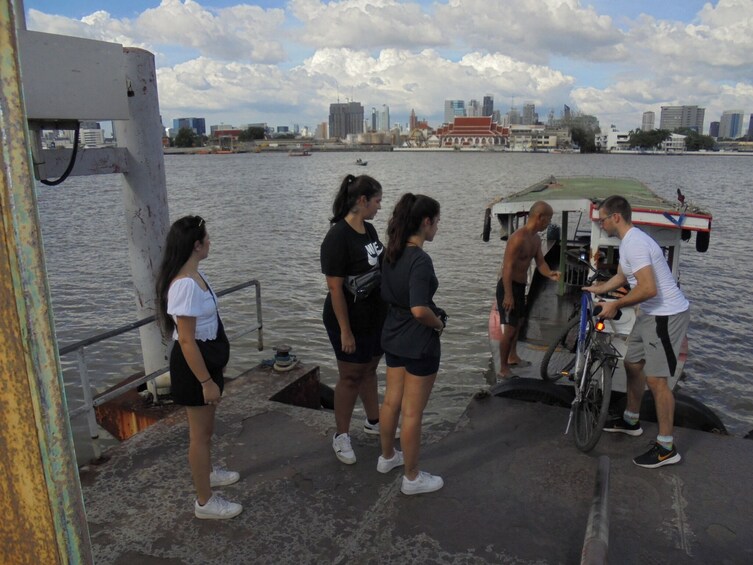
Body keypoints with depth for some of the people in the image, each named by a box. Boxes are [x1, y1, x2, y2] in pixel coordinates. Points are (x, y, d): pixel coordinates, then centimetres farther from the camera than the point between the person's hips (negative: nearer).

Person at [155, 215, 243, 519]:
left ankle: (206, 472, 49)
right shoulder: (186, 284, -27)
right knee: (200, 433, 5)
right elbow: (186, 340, -27)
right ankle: (205, 502, 21)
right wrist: (206, 381, -22)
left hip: (206, 358, 10)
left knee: (205, 427, 27)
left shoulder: (193, 275, 4)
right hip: (194, 365, -10)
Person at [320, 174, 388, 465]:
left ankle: (373, 422, 39)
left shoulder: (369, 229, 4)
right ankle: (341, 436, 24)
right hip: (350, 321, -7)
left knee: (369, 370, 21)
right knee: (350, 377, 6)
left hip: (376, 316, 7)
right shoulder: (338, 237, -21)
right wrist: (345, 331, -20)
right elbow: (335, 288, -21)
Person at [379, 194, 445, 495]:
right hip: (419, 343, -8)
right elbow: (419, 310, -32)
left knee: (391, 401, 22)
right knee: (412, 413, 5)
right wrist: (438, 323, -13)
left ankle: (387, 457, 41)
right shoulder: (420, 260, -25)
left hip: (393, 337, 9)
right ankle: (412, 478, 22)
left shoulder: (392, 254, 1)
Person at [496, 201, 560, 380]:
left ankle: (513, 357, 42)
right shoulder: (518, 237, -23)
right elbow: (507, 267, -25)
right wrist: (508, 295, -27)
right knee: (509, 329, -8)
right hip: (508, 286, -10)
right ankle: (503, 370, 3)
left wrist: (550, 274, -11)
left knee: (518, 323, 24)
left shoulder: (536, 238, 7)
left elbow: (540, 262, 11)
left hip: (521, 285, 10)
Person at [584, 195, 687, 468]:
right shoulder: (628, 241, 11)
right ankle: (631, 420, 38)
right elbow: (622, 276, 27)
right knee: (632, 364, 20)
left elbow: (648, 289, -30)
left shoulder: (634, 243, -23)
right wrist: (596, 289, 32)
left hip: (667, 315, -11)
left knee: (655, 379, -8)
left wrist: (615, 305, -19)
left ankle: (666, 448, 3)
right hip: (651, 313, 11)